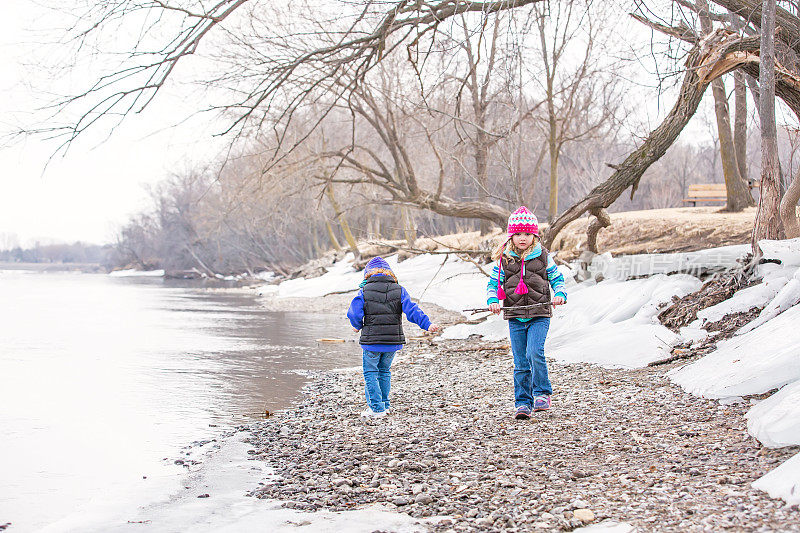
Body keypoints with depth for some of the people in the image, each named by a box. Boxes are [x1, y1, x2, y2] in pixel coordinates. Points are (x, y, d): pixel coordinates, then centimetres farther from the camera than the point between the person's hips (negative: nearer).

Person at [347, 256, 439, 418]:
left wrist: (358, 326, 12)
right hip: (393, 341, 3)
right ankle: (384, 404, 26)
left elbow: (354, 314, -8)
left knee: (370, 372, 9)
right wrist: (427, 324, -8)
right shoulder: (399, 290, 1)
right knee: (384, 371, 21)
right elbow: (412, 310, -8)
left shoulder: (364, 291, -4)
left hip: (371, 341, -3)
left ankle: (377, 408, 2)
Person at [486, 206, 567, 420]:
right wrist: (493, 300, -9)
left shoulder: (543, 257, 3)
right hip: (515, 318, 2)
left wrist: (559, 294, -7)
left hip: (539, 316, -2)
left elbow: (557, 279, 12)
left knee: (535, 354, -20)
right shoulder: (503, 260, 4)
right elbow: (493, 283, 9)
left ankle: (542, 393, 0)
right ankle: (523, 404, 11)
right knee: (520, 363, 2)